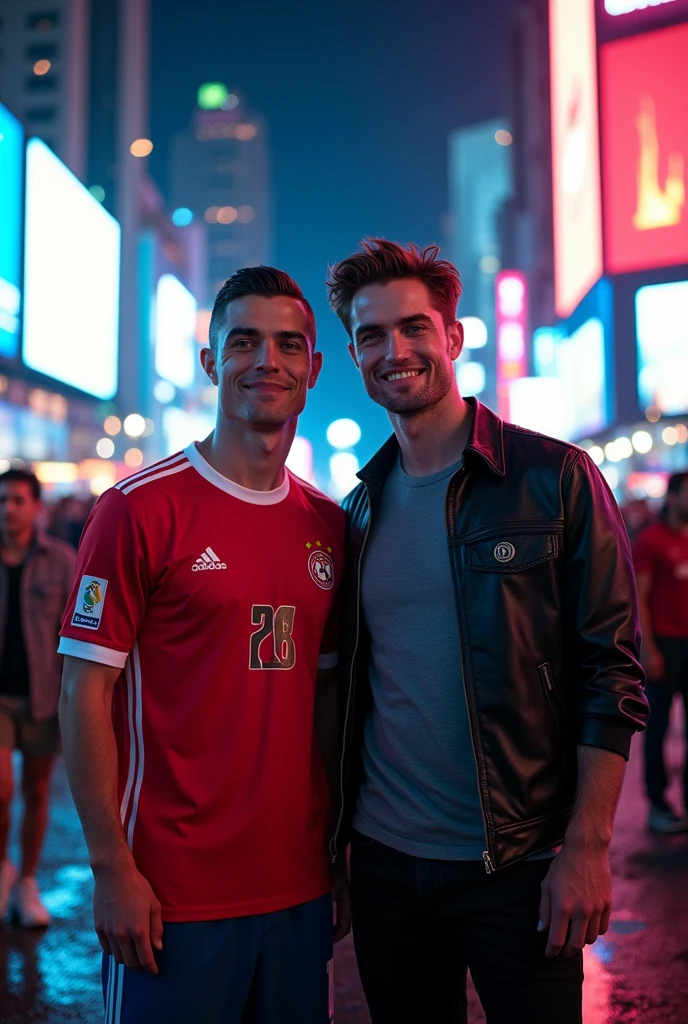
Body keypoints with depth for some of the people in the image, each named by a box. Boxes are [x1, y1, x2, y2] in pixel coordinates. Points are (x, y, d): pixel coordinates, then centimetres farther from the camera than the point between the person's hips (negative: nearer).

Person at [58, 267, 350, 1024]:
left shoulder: (327, 525, 7)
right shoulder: (140, 508, -9)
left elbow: (325, 692, 12)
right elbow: (85, 691, -10)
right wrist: (112, 868, -13)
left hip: (300, 888, 5)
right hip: (174, 894, -5)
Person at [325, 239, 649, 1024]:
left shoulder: (555, 479, -7)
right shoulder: (360, 510, 6)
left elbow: (610, 677, -8)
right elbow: (351, 687, 11)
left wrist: (587, 847, -14)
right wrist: (333, 846, 7)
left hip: (517, 868, -4)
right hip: (385, 862, 4)